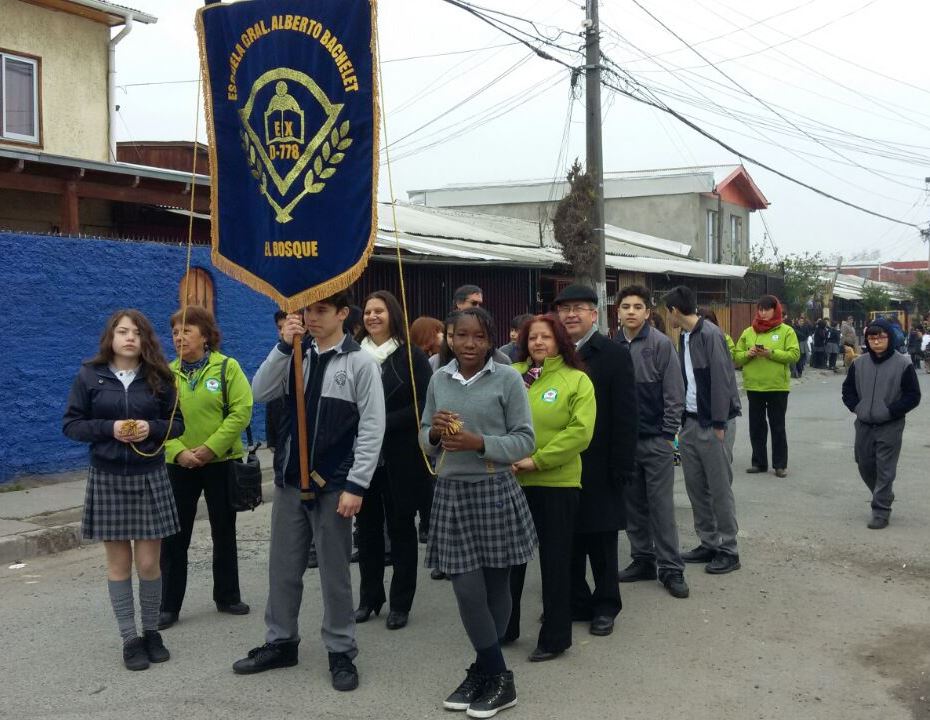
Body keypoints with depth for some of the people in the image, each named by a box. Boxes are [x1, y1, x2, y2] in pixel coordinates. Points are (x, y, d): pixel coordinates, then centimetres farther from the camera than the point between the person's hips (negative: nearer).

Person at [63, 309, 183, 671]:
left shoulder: (159, 377, 3)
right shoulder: (89, 376, 0)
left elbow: (176, 422, 7)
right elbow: (71, 424, 0)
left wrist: (152, 428, -14)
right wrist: (109, 428, -16)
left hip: (150, 477, 1)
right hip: (107, 479, 0)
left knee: (148, 562, 2)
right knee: (119, 563, 6)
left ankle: (151, 632, 21)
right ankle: (130, 639, 16)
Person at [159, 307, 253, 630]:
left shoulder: (227, 367, -5)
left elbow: (241, 411, -12)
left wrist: (210, 448, -18)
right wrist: (178, 451, -16)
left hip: (221, 462, -1)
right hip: (179, 465, 2)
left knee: (224, 532, 11)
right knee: (175, 536, 4)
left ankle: (227, 596, 26)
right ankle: (169, 605, 14)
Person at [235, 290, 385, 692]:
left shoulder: (361, 363, -7)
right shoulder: (296, 356, 7)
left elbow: (372, 429, -9)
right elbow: (259, 393, -3)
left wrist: (356, 485, -14)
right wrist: (284, 346, -11)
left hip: (334, 484, -4)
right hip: (290, 479, 5)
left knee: (334, 573, 5)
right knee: (283, 567, 13)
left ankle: (341, 652, 18)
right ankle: (280, 642, 28)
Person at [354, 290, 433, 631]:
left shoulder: (412, 357, -3)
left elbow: (422, 406, -9)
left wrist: (382, 423, -17)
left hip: (401, 457, -3)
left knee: (400, 526, 5)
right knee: (367, 526, 10)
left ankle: (400, 603, 14)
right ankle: (369, 598, 23)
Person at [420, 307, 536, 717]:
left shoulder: (508, 379, -4)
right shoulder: (438, 380, 7)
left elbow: (525, 440, -5)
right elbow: (425, 440, 14)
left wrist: (479, 443, -18)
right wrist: (434, 433, -9)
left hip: (495, 492, -3)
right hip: (451, 493, 3)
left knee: (495, 587, 7)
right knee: (467, 591, 0)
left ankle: (486, 672, 24)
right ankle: (497, 677, 17)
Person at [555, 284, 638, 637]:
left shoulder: (614, 354, -5)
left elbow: (626, 416, -8)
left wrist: (622, 467, -12)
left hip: (599, 468, -3)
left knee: (601, 539, 7)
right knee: (567, 539, 11)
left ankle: (605, 606, 21)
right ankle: (575, 602, 25)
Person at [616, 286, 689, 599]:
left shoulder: (661, 344, -7)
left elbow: (674, 394, -8)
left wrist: (668, 435, -11)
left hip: (656, 440, -4)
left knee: (662, 506, -1)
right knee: (633, 505, 12)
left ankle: (671, 569, 7)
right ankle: (642, 559, 24)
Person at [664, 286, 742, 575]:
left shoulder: (710, 334, -14)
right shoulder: (685, 337, 11)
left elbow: (721, 379, -17)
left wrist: (719, 424, -18)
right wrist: (682, 421, 10)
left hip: (712, 423, -8)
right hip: (690, 422, 8)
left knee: (719, 488, -1)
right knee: (696, 487, 11)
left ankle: (728, 550, 9)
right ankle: (708, 543, 22)